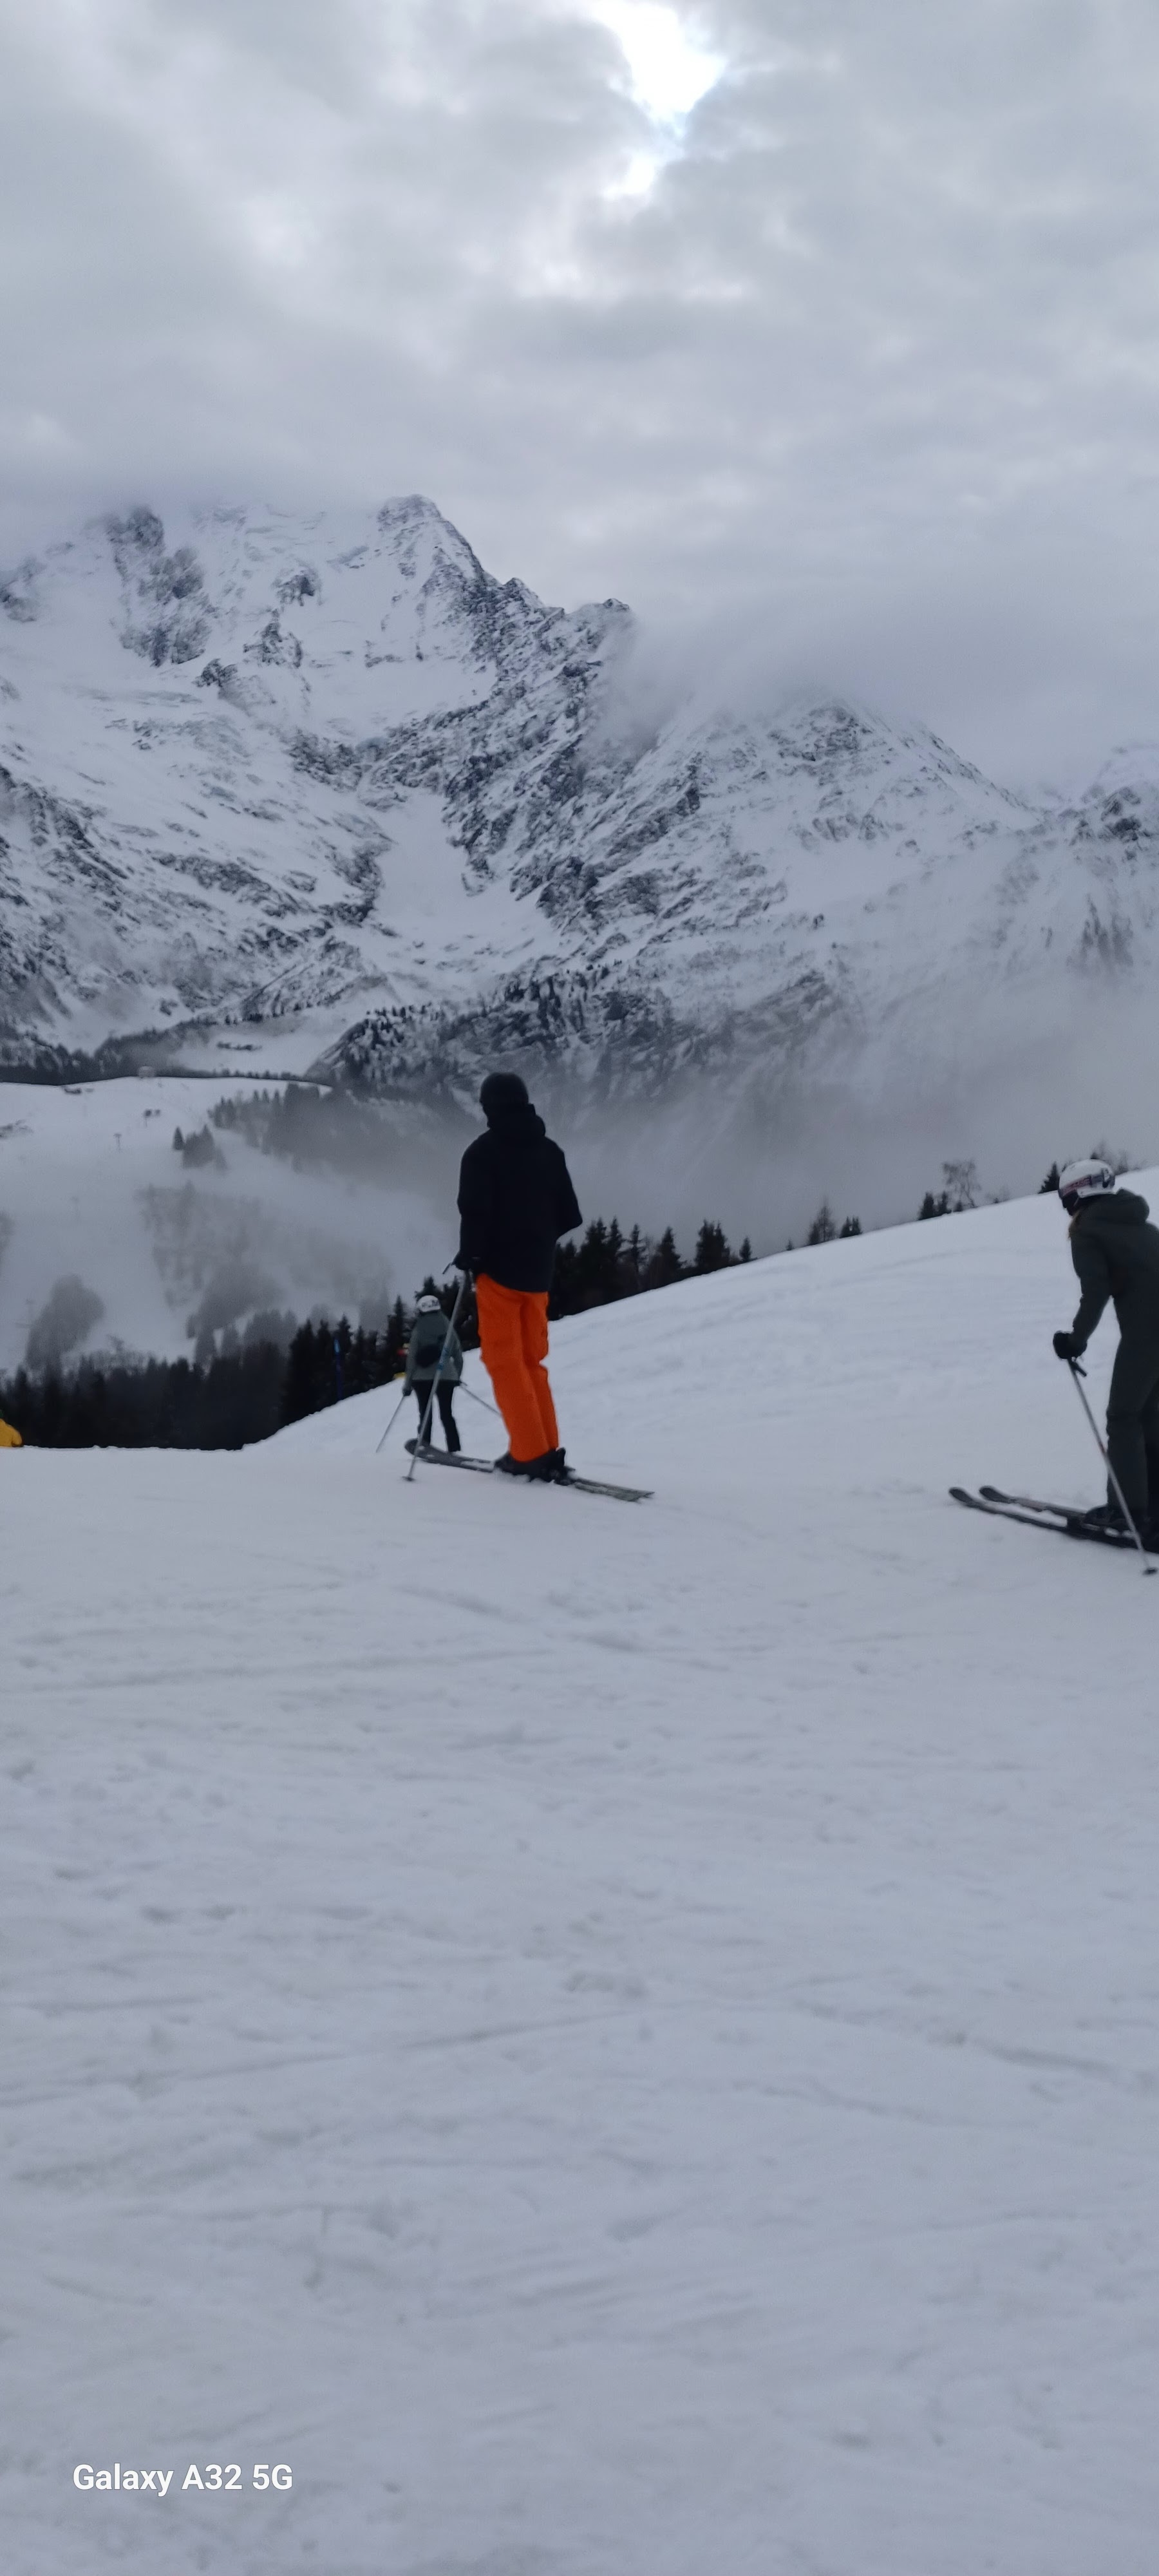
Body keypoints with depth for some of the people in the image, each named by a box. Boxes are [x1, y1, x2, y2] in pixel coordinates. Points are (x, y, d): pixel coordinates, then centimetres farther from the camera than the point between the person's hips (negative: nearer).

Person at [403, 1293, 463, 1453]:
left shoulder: (419, 1329, -4)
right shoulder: (447, 1327, 4)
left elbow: (412, 1358, -5)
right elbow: (458, 1354, 7)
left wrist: (408, 1383, 1)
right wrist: (457, 1375, 21)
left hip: (423, 1378, -2)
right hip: (447, 1377, 2)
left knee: (425, 1414, 8)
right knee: (447, 1414, 5)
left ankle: (424, 1444, -3)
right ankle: (454, 1450, -6)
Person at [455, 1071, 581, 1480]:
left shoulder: (483, 1152, -9)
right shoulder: (550, 1151, 8)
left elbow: (475, 1211, -17)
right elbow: (569, 1215, 9)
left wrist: (470, 1255, -4)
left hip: (500, 1268, -6)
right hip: (538, 1271, 6)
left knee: (504, 1359, -2)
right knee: (532, 1360, 13)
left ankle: (530, 1452, -10)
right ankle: (547, 1451, 8)